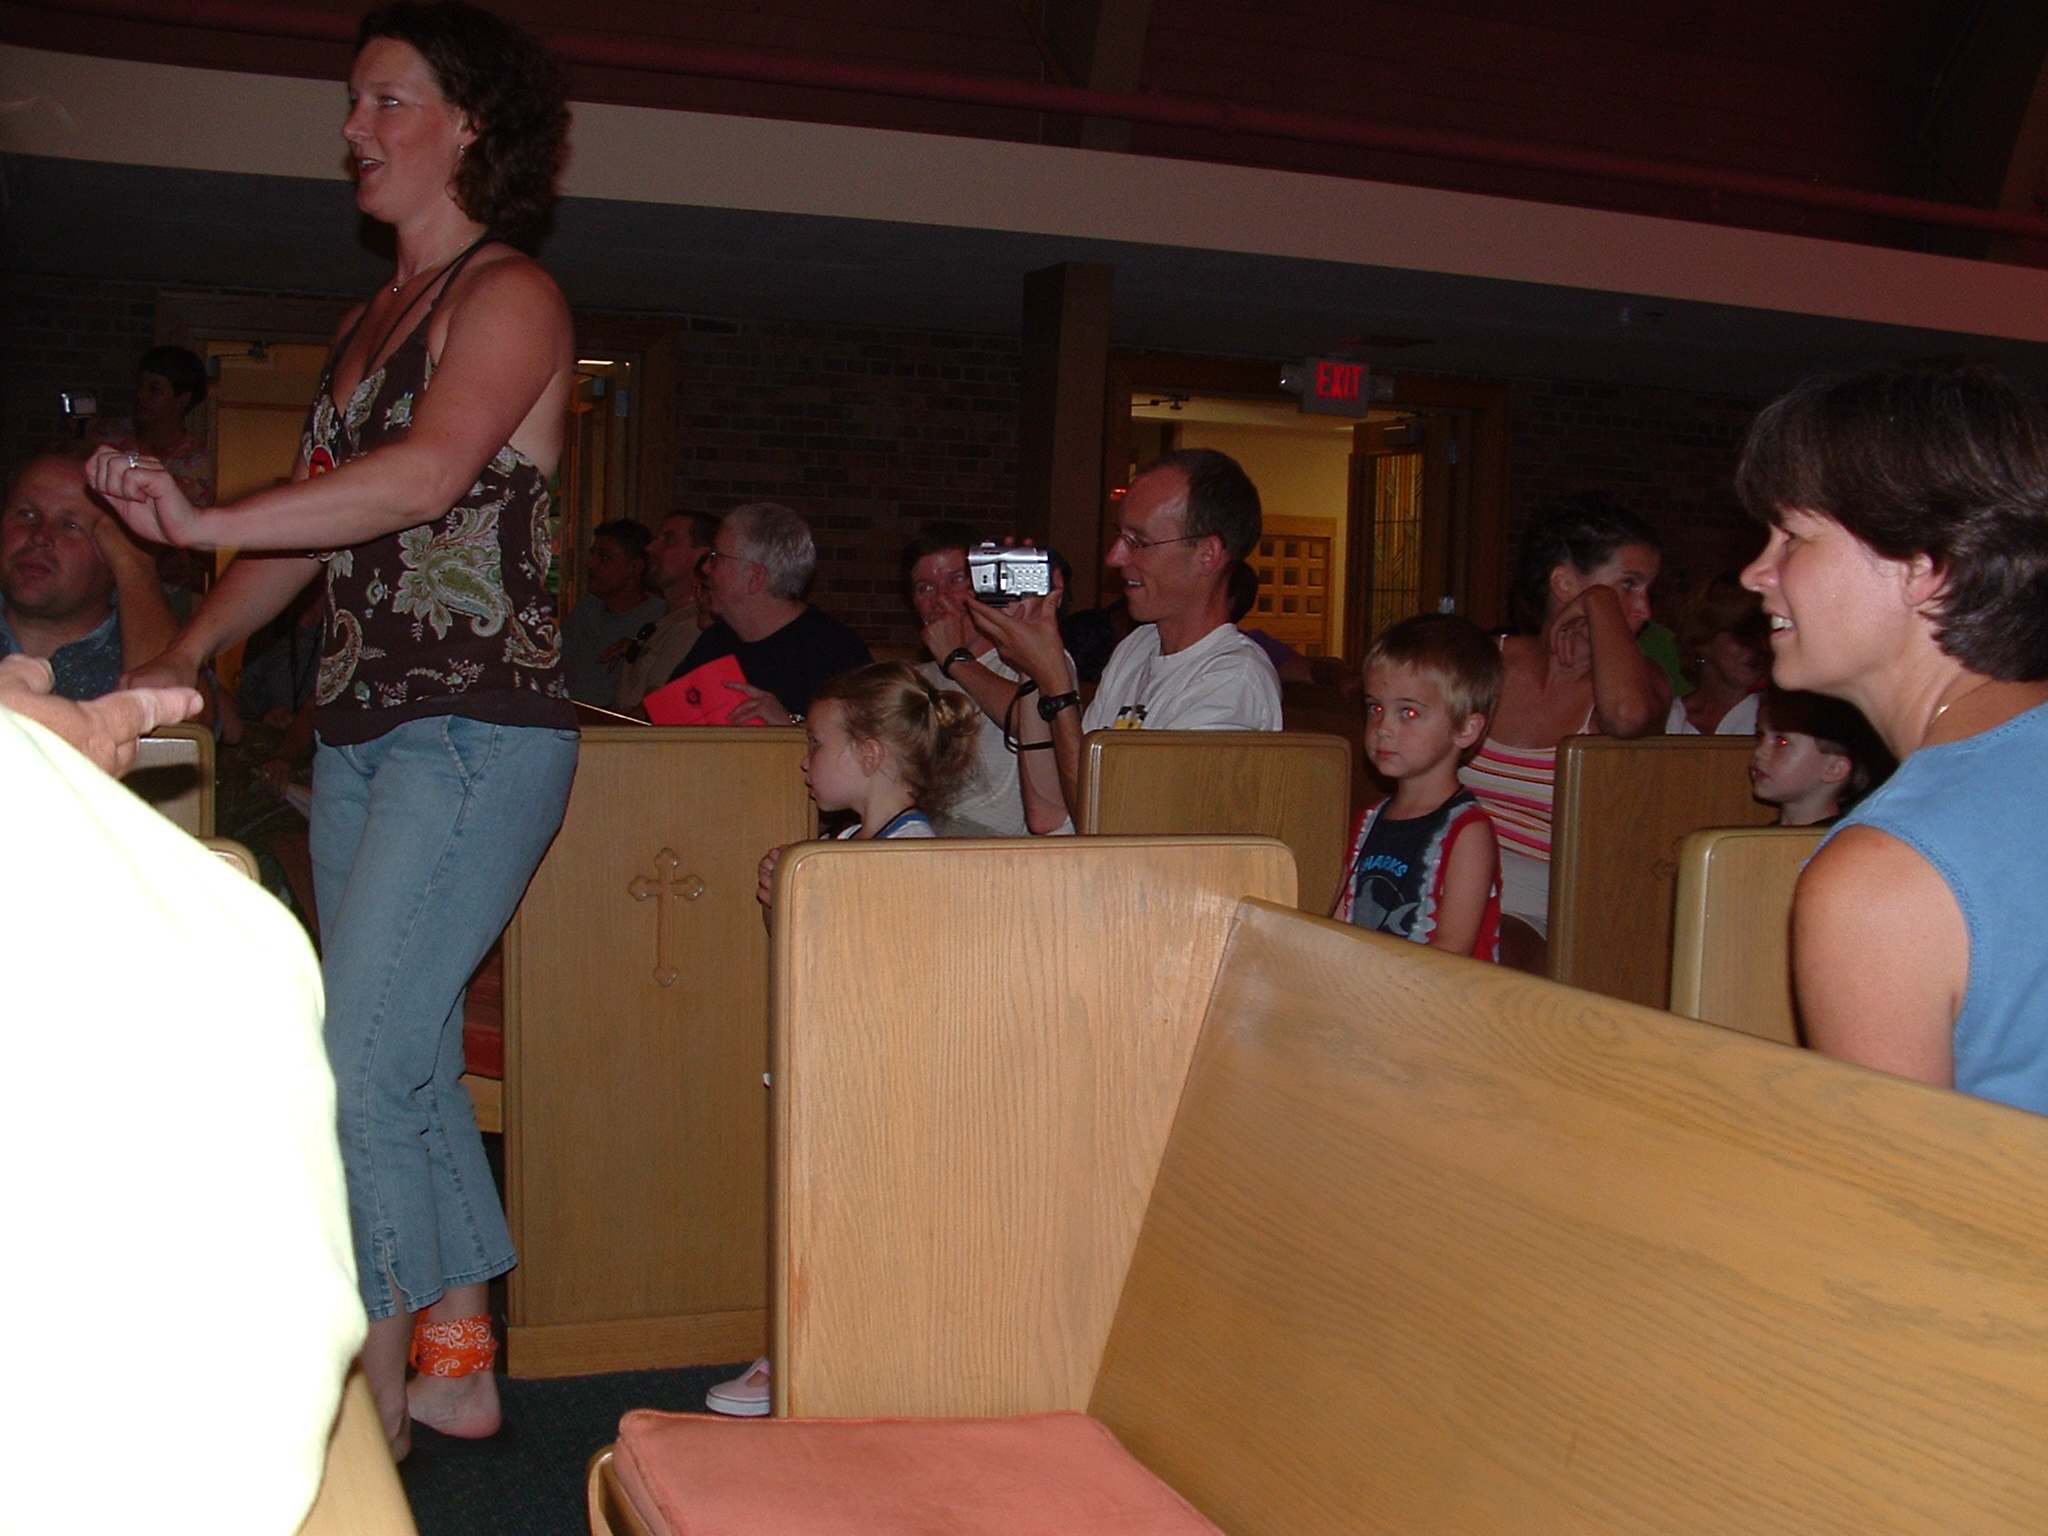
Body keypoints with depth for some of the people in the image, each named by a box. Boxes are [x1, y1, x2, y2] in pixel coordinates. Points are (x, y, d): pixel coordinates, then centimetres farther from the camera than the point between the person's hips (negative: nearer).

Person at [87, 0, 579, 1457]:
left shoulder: (508, 295, -6)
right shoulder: (368, 322, 20)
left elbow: (427, 473, -23)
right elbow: (318, 518, 20)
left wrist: (205, 520, -30)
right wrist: (186, 655, 10)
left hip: (479, 729, -8)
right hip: (361, 728, 9)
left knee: (358, 1063, -10)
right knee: (411, 1063, 11)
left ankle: (377, 1391, 4)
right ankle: (459, 1363, 23)